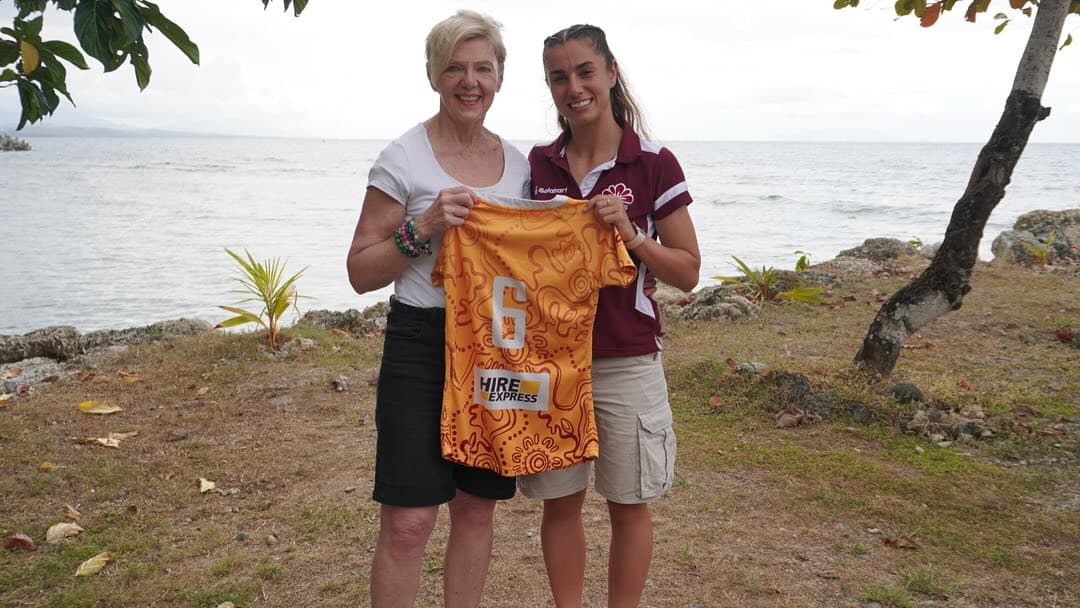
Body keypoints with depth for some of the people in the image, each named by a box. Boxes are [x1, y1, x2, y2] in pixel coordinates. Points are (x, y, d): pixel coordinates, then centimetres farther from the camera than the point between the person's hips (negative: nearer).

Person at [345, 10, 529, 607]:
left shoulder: (517, 163, 9)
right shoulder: (404, 158, -6)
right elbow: (361, 273, -6)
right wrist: (422, 228, -21)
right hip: (422, 346, -4)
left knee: (477, 507, 13)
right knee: (407, 521, -4)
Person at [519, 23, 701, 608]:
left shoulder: (653, 164, -5)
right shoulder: (537, 164, 5)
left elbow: (688, 272, -3)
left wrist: (631, 234, -18)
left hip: (626, 362, -3)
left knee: (628, 505, 11)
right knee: (559, 501, 12)